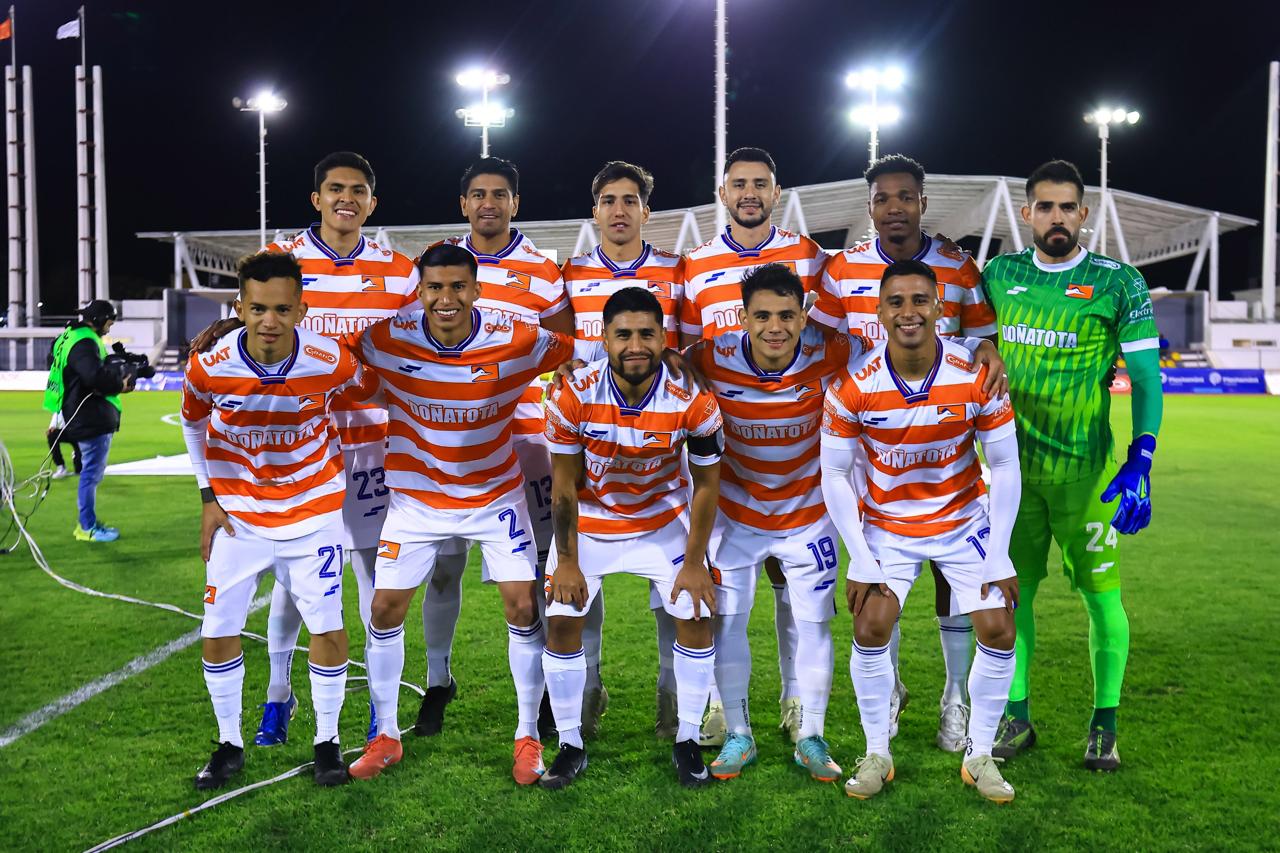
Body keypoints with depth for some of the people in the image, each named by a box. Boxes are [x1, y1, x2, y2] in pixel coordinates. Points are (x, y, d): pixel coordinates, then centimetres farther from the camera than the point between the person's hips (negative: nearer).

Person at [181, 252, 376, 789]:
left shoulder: (331, 363, -22)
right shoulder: (209, 367, -19)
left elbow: (364, 394, 2)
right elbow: (193, 424, 4)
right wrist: (208, 497, 2)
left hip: (314, 509, -1)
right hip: (238, 512, 1)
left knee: (327, 624, -2)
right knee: (218, 631, 1)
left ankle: (327, 740, 18)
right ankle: (229, 744, 22)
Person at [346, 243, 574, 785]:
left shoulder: (517, 341, -19)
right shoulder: (387, 340, -17)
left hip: (496, 494, -1)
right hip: (416, 497, 1)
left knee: (523, 608, -5)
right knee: (385, 609, 1)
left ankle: (529, 738, 14)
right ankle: (386, 736, 21)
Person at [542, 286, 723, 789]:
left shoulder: (692, 400, -23)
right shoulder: (574, 395, -24)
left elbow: (706, 484, -11)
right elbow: (564, 485, -13)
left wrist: (694, 562, -9)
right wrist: (567, 560, -9)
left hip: (664, 520, 0)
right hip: (589, 519, 0)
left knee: (696, 618, -6)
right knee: (561, 623, -5)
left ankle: (687, 742, 13)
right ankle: (570, 745, 12)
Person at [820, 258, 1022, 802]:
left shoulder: (976, 378, -19)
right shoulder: (852, 386, -20)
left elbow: (1006, 468, -9)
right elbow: (834, 475, -11)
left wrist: (998, 556, -11)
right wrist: (861, 560, -13)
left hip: (964, 521, 1)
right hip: (887, 526, -1)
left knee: (999, 633, -5)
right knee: (871, 630, -11)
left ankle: (980, 756, 14)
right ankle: (876, 754, 9)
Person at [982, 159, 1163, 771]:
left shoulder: (1118, 283, -5)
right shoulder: (999, 275, 5)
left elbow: (1146, 377, -6)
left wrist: (1140, 462, -16)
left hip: (1084, 471, -3)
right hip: (1012, 467, 3)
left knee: (1100, 593, 4)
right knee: (1010, 590, 8)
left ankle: (1104, 723, 21)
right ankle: (1017, 717, 23)